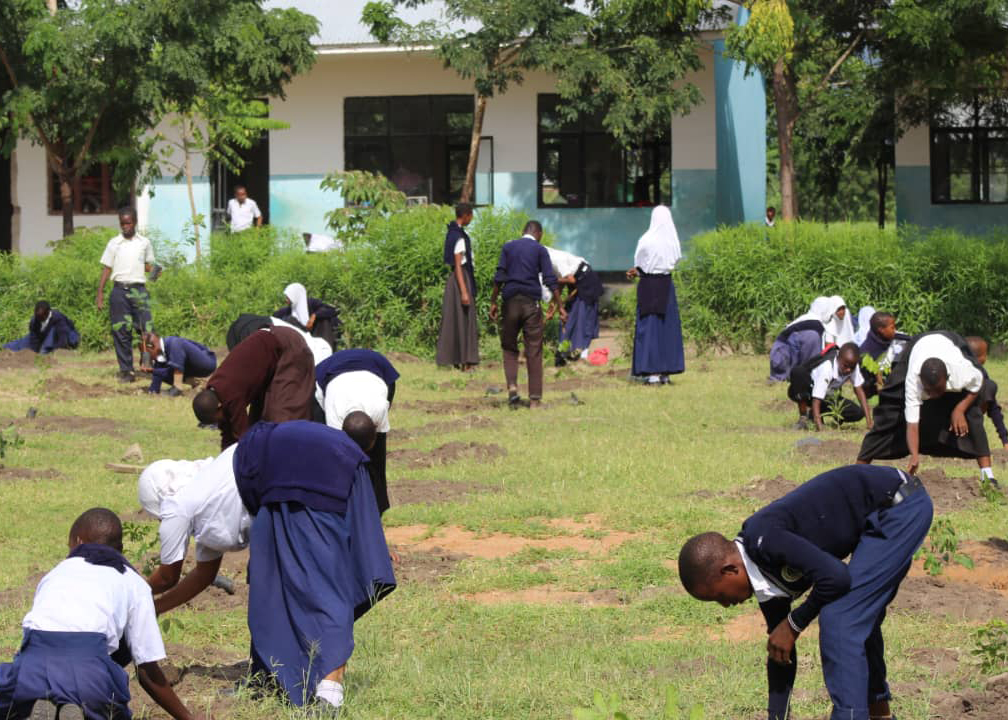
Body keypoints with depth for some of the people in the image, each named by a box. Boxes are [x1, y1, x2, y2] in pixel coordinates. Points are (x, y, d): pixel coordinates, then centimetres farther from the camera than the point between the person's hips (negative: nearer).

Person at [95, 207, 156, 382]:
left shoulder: (144, 243, 10)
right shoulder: (114, 243, 8)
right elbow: (106, 269, 9)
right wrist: (100, 293, 3)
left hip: (139, 289, 0)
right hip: (120, 290, 0)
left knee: (146, 328, -10)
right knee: (121, 331, 0)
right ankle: (126, 370, 5)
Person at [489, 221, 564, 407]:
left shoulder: (508, 247, 8)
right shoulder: (540, 250, 3)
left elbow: (499, 277, 1)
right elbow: (550, 280, -4)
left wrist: (493, 303, 4)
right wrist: (559, 306, -3)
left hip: (511, 302, 1)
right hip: (532, 303, -1)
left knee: (509, 348, 12)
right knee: (534, 352, 2)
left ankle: (512, 386, -10)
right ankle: (535, 398, 1)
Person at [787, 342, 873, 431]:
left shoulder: (854, 366, -18)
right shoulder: (827, 368, -35)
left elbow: (859, 390, -14)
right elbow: (816, 399, -39)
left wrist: (869, 421, -22)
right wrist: (819, 427, -48)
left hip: (828, 395, 7)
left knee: (857, 413, -16)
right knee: (798, 373, -40)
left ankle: (811, 414, 6)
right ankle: (803, 417, -21)